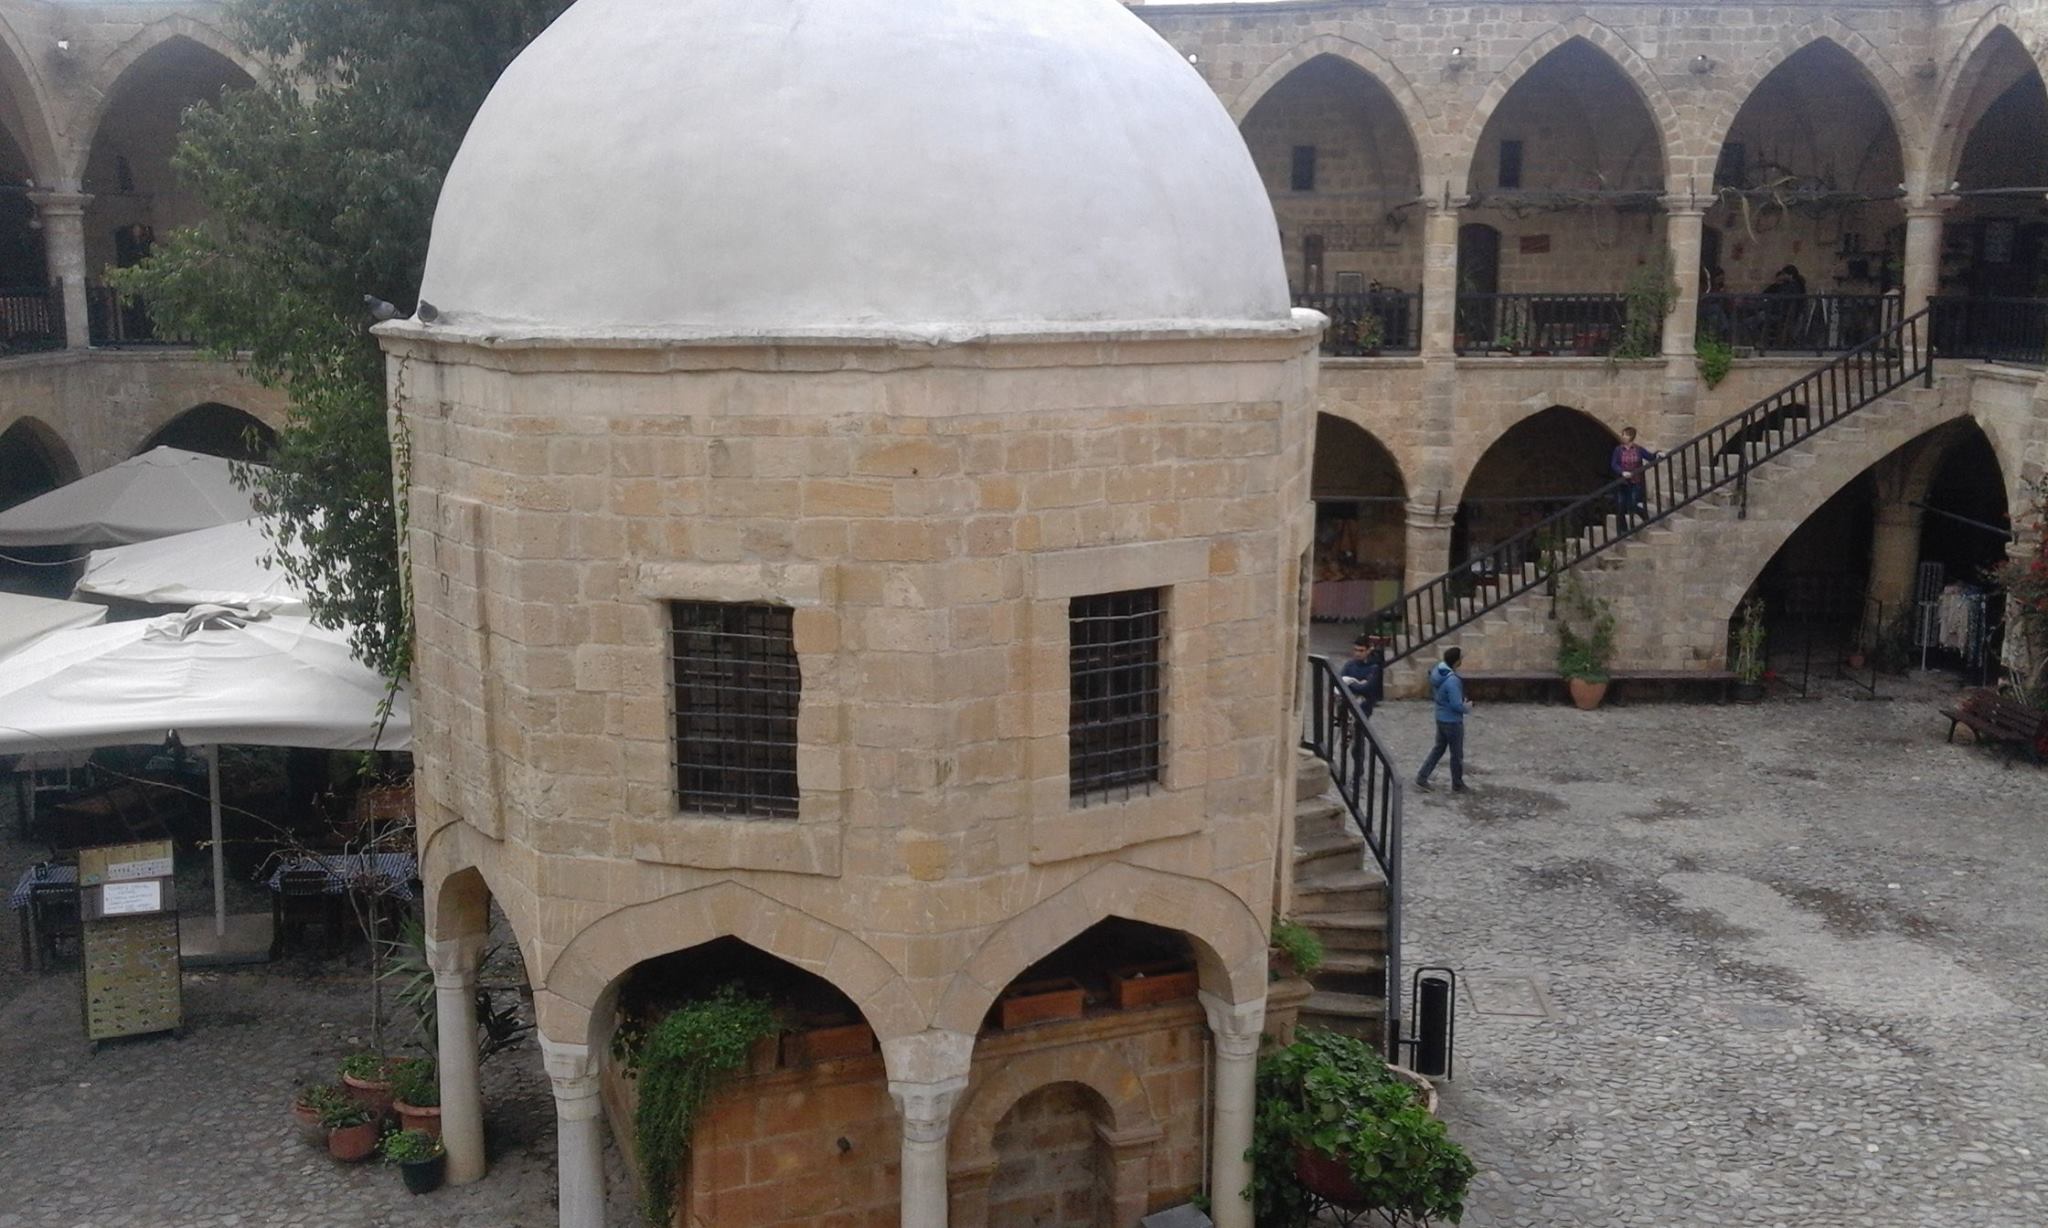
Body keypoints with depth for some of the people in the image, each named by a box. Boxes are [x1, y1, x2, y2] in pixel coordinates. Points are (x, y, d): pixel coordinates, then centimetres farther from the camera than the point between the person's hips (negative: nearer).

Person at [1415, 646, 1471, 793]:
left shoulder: (1437, 670, -4)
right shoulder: (1452, 680, -30)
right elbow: (1456, 705, -28)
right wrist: (1467, 708, -6)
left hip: (1441, 718, 8)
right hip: (1453, 721, -8)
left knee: (1438, 749, 20)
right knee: (1457, 754, 9)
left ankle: (1422, 778, 17)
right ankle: (1457, 785, 24)